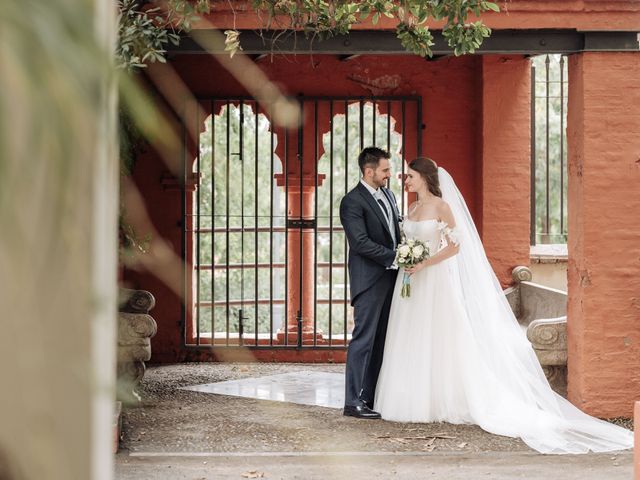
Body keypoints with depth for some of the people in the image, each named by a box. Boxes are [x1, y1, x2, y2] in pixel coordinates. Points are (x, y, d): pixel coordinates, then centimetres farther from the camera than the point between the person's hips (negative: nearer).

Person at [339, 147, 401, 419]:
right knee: (364, 339, -7)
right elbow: (361, 242, -19)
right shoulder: (352, 202, -12)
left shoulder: (388, 195, 15)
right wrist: (395, 258, -19)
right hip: (369, 281, -8)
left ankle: (370, 396, 14)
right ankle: (353, 402, -5)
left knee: (381, 340, 9)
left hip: (391, 279, 8)